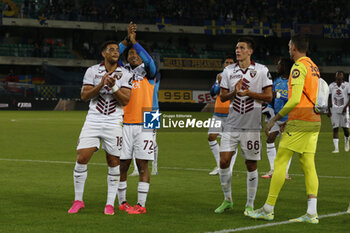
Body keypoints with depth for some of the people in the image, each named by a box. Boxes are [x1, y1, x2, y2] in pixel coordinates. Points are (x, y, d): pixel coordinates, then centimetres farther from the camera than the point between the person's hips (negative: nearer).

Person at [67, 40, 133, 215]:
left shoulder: (125, 75, 2)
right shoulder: (92, 71, 4)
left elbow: (125, 100, -6)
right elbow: (84, 96, -4)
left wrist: (113, 86, -20)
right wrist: (101, 85, -17)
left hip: (114, 122, 0)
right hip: (93, 120, 0)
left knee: (113, 162, 1)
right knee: (82, 158, -6)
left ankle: (110, 204, 10)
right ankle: (78, 200, 8)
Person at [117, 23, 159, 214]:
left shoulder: (149, 74, 5)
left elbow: (149, 61, -16)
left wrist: (134, 42, -21)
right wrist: (126, 40, -14)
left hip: (144, 125, -2)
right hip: (124, 125, 2)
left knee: (142, 165, -2)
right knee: (122, 165, 4)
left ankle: (141, 204, 1)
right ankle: (122, 202, 15)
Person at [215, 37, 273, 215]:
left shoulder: (262, 70, -1)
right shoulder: (228, 71, 8)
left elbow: (268, 96, -2)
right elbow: (222, 97, 9)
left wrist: (249, 93, -15)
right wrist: (234, 92, -11)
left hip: (252, 125, -2)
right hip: (232, 124, 3)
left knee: (251, 164, 2)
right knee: (224, 161, -5)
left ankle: (250, 204, 13)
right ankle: (227, 200, 12)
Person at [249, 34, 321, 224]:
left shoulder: (299, 67, -11)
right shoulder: (313, 67, 17)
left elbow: (295, 99, -19)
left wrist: (275, 119, -12)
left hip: (300, 122, -8)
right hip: (314, 122, 8)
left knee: (280, 162, -3)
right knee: (308, 166, 4)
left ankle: (268, 209, -1)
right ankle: (312, 213, -2)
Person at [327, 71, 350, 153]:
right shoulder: (331, 86, 4)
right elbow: (329, 98, 11)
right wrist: (329, 110, 6)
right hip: (334, 110, 2)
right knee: (335, 128, -3)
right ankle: (336, 148, -3)